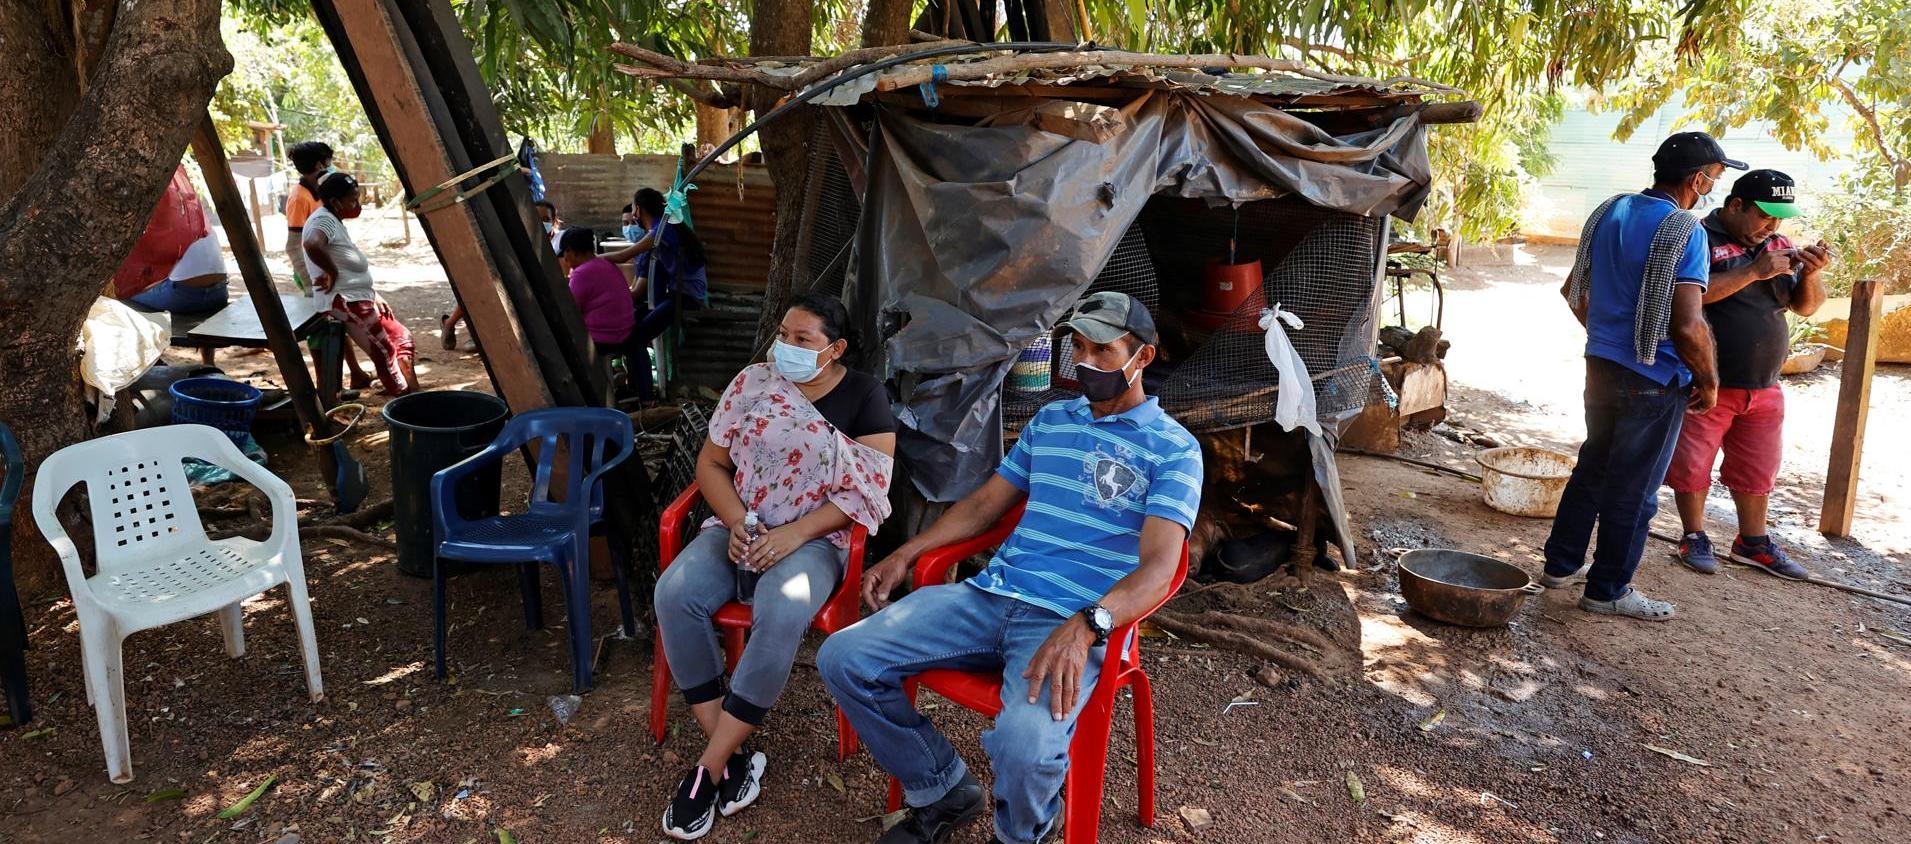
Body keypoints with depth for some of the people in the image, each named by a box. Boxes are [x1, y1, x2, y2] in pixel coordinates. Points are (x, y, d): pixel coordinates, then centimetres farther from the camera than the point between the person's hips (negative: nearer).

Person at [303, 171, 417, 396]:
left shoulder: (335, 221, 18)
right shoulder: (324, 220, -14)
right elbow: (312, 245, -38)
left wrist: (373, 295, 17)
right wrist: (332, 273, -24)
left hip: (360, 298, 11)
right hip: (345, 302, -11)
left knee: (402, 337, 13)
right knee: (385, 353, -7)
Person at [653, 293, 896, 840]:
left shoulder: (864, 396, -1)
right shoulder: (751, 383, 8)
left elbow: (870, 489, -8)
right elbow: (711, 463, 9)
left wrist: (794, 534, -19)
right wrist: (735, 522, -11)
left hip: (815, 538, -3)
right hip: (738, 527, 4)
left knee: (782, 614, -36)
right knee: (674, 593, -26)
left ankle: (709, 768, -21)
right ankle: (734, 756, -18)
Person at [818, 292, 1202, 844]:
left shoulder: (1173, 448, -1)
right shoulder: (1049, 420, 18)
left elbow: (1158, 566, -13)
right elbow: (984, 504, 23)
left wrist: (1085, 627, -31)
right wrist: (905, 555, 11)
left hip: (1076, 622, -6)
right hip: (991, 594, 6)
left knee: (1025, 746, -35)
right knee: (842, 659, -8)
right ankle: (942, 791, 12)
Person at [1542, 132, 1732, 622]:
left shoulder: (1610, 212, 5)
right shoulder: (1684, 230, -18)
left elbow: (1574, 290, 16)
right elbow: (1687, 327, -23)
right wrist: (1709, 382, -9)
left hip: (1601, 366, 7)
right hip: (1654, 380, -7)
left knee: (1592, 468, 20)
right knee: (1634, 489, 5)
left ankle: (1561, 564, 30)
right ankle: (1608, 590, 17)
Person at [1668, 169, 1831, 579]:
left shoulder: (1778, 246, 10)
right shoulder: (1700, 238, -10)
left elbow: (1806, 306, 12)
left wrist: (1811, 274, -7)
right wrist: (1754, 271, -25)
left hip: (1764, 387, 7)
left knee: (1757, 468, 16)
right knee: (1692, 464, 3)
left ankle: (1754, 542, 30)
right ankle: (1695, 537, 19)